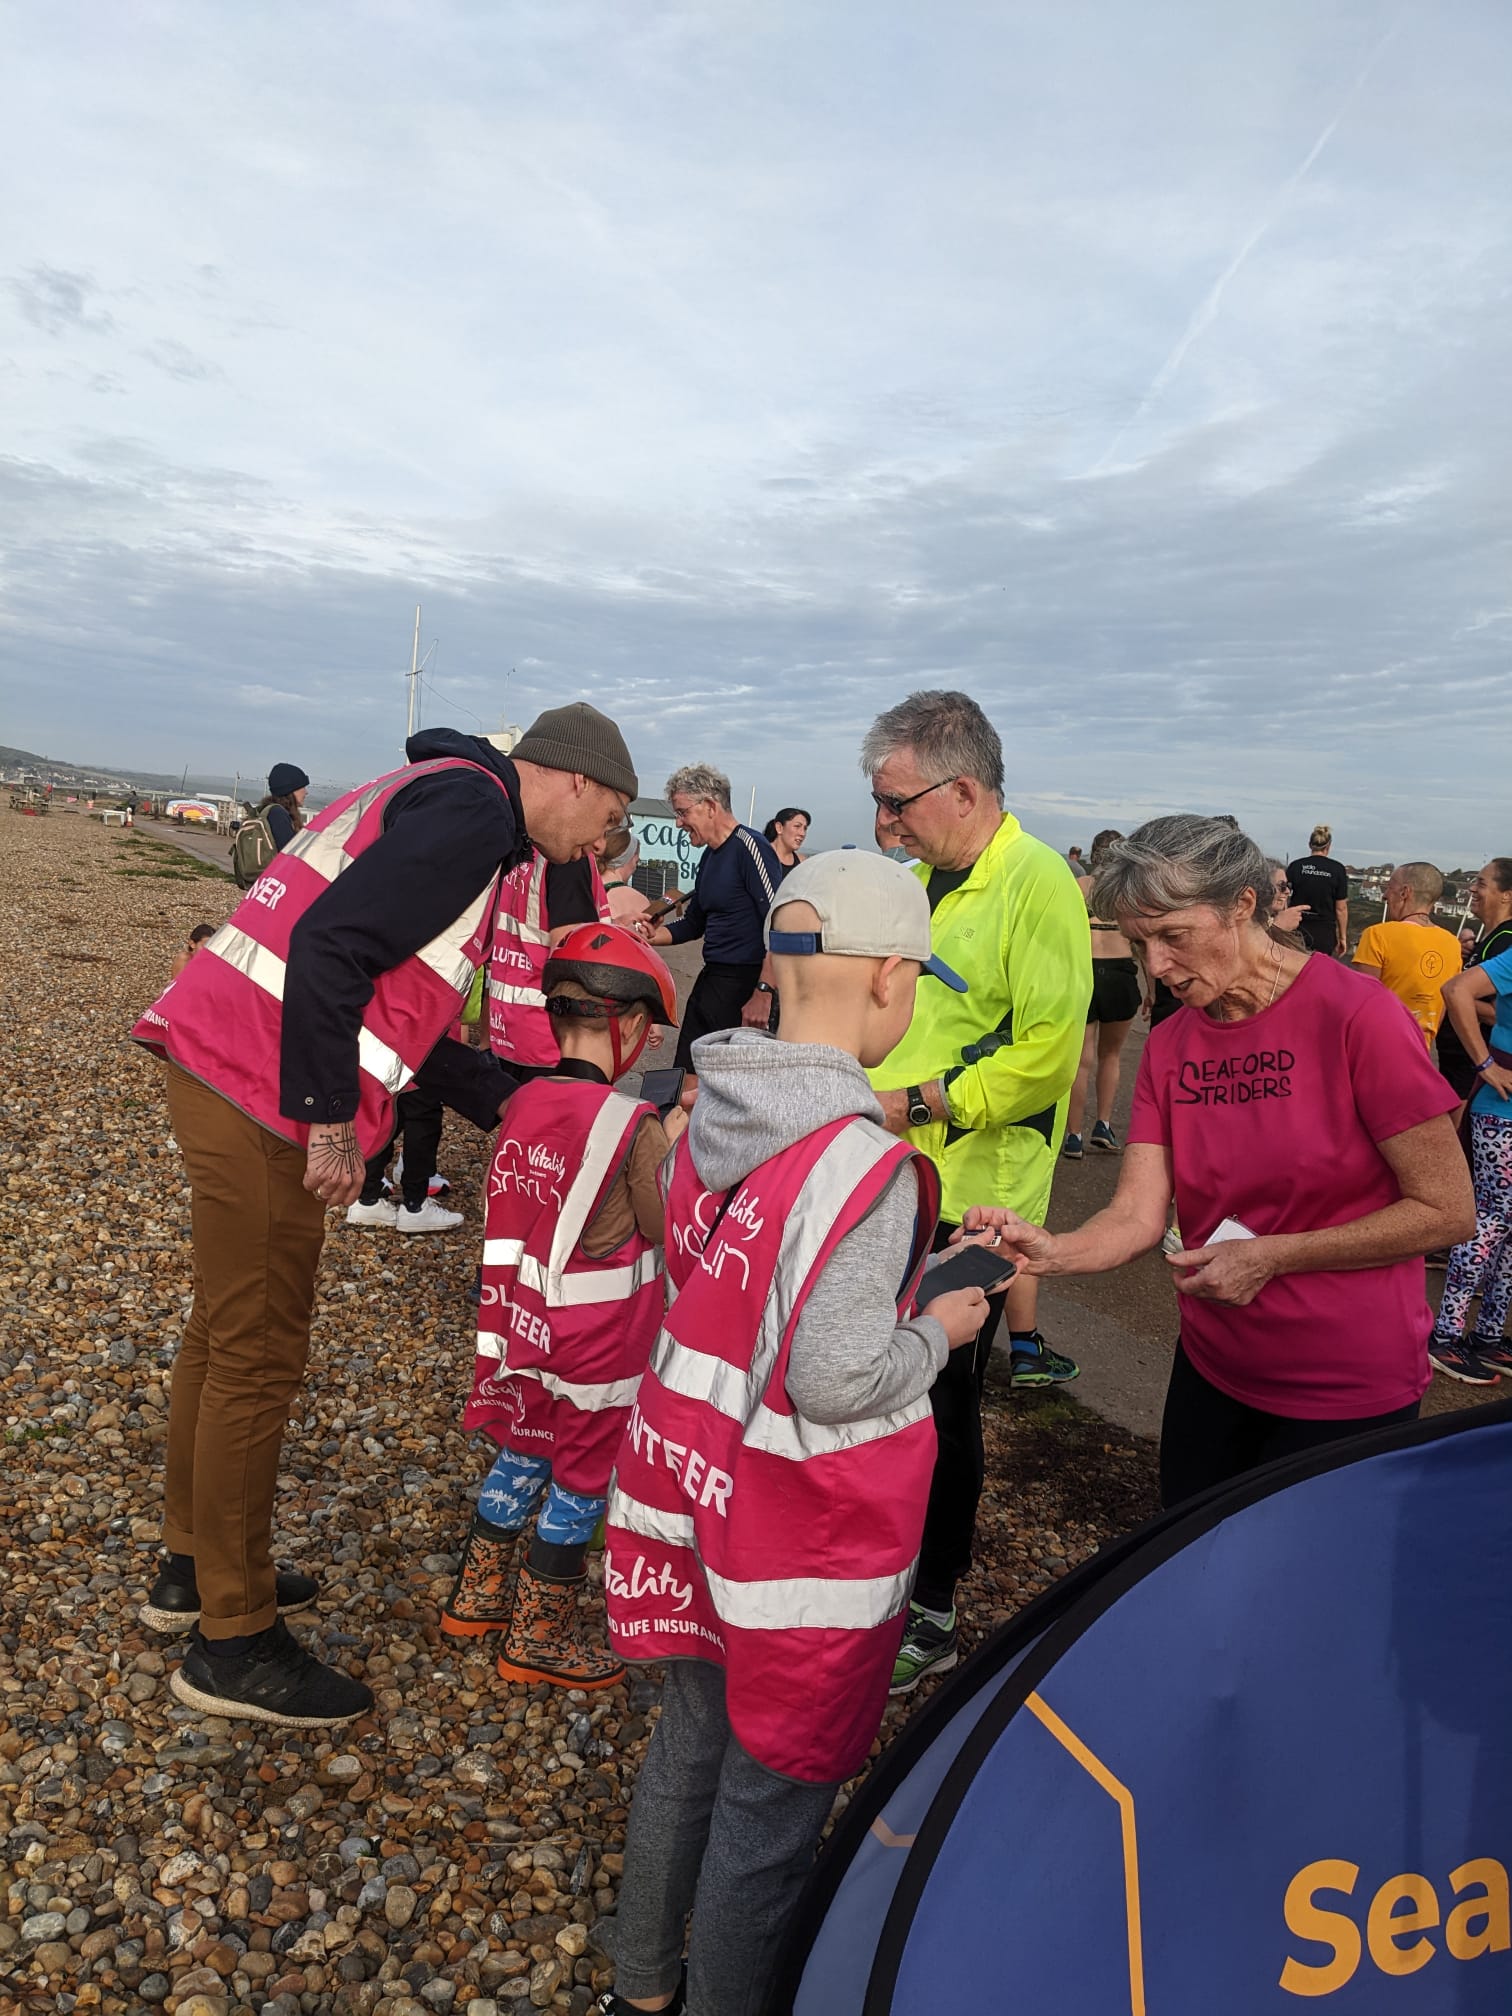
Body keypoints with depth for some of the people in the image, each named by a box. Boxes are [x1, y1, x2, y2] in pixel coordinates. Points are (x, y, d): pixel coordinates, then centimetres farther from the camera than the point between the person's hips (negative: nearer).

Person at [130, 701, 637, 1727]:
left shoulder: (443, 800, 21)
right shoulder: (473, 807, -12)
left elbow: (397, 1014, 21)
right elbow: (330, 947, -25)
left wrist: (518, 1099, 20)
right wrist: (332, 1122, -19)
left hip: (224, 1070, 11)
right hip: (264, 1094, -11)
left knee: (226, 1330, 20)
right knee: (259, 1358, 0)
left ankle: (195, 1566, 38)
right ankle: (234, 1642, 16)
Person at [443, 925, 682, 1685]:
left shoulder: (523, 1102, -5)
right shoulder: (637, 1127, -22)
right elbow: (669, 1229, -11)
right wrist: (675, 1148, 0)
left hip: (525, 1320, 6)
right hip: (601, 1339, -6)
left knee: (523, 1453, 25)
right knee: (581, 1480, 13)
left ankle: (477, 1594, 41)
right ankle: (538, 1636, 28)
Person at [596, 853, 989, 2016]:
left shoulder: (709, 1114, -2)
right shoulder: (863, 1160, -26)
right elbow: (839, 1379, -26)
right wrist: (938, 1332, -7)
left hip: (691, 1477, 8)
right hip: (803, 1529, -8)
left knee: (692, 1741, 26)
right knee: (775, 1793, 14)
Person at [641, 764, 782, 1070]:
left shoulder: (749, 846, -13)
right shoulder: (710, 856, 16)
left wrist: (763, 993, -24)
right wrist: (653, 936, 7)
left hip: (746, 984, -9)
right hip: (710, 981, 9)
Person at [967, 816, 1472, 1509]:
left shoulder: (1355, 1016, -19)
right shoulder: (1168, 1048, -1)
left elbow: (1446, 1210, -17)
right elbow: (1137, 1216, -9)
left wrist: (1266, 1256, -20)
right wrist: (1050, 1251, -30)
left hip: (1347, 1392, -5)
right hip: (1213, 1369, 6)